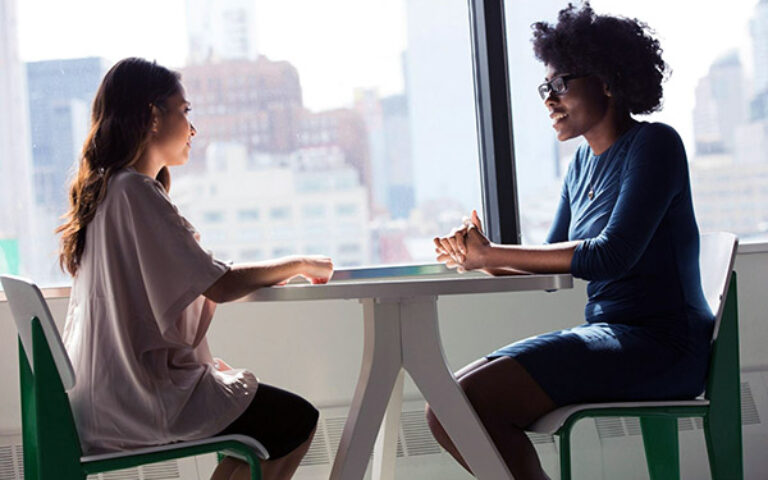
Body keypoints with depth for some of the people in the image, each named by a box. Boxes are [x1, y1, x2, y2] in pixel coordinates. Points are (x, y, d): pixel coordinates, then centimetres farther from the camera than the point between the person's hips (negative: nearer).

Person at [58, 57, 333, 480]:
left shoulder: (104, 188, 11)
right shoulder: (135, 191, -18)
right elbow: (220, 286, -19)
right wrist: (297, 264, -4)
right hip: (140, 397, -10)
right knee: (298, 420, 0)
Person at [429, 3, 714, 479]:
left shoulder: (654, 145, -8)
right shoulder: (584, 163, 16)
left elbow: (612, 255, -19)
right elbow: (553, 266, 14)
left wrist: (492, 255, -15)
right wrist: (480, 257, -6)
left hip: (660, 345, -8)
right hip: (606, 333, 9)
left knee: (468, 401, -23)